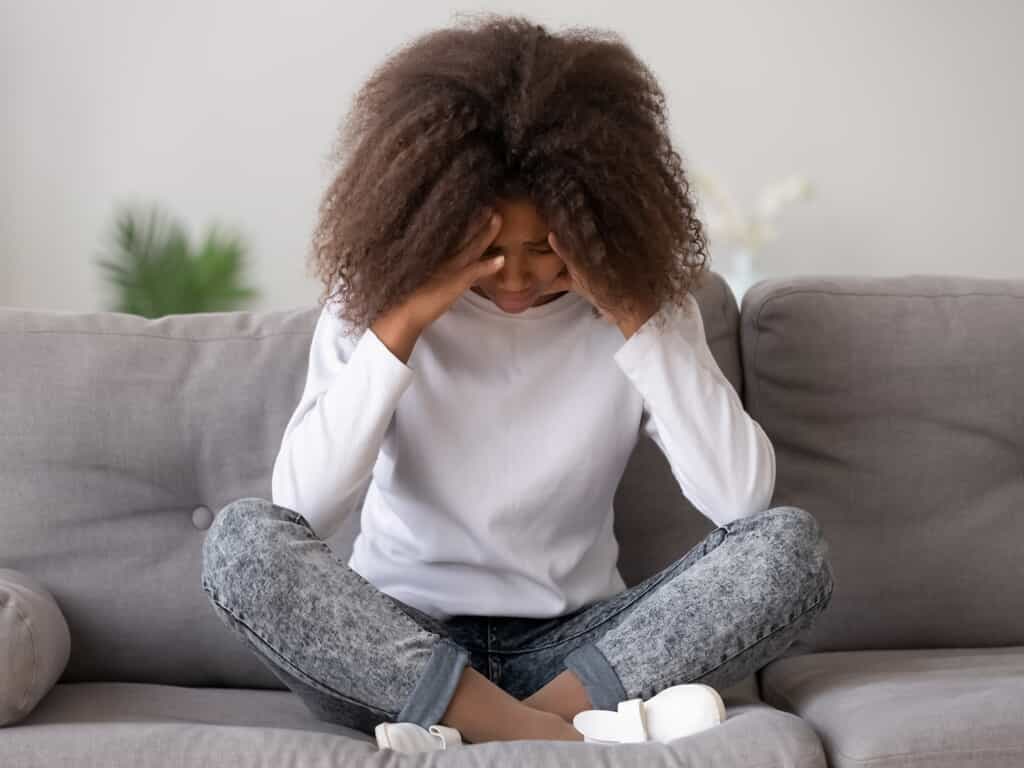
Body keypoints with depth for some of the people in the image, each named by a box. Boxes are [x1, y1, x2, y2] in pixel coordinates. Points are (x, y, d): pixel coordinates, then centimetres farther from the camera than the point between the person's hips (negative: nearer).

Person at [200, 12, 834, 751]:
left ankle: (515, 728, -25)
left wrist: (631, 312, -21)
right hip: (394, 645, 0)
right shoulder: (374, 297, -6)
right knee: (243, 539, -29)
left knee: (790, 543, -22)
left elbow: (742, 495, -18)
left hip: (572, 649, 1)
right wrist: (403, 321, -24)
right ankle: (547, 738, -29)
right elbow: (302, 507, -19)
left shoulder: (639, 299, -4)